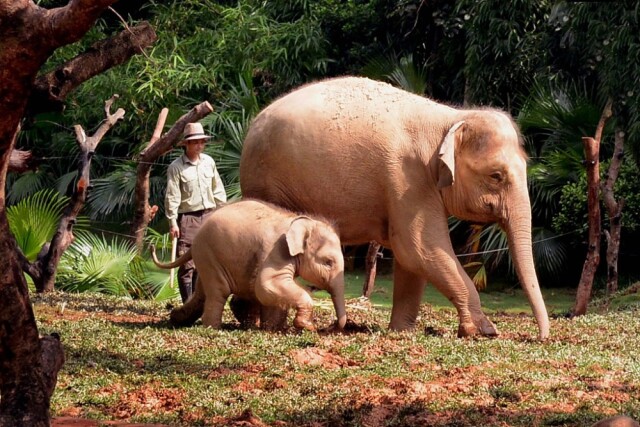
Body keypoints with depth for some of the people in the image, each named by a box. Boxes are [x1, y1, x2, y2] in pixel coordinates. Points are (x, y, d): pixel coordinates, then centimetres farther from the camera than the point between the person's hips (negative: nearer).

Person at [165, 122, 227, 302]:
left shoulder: (208, 162, 9)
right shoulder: (176, 167, -6)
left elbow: (218, 191, 15)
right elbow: (172, 197, -8)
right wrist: (172, 222, -12)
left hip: (208, 215, 5)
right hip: (188, 218, -5)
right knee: (187, 264, -5)